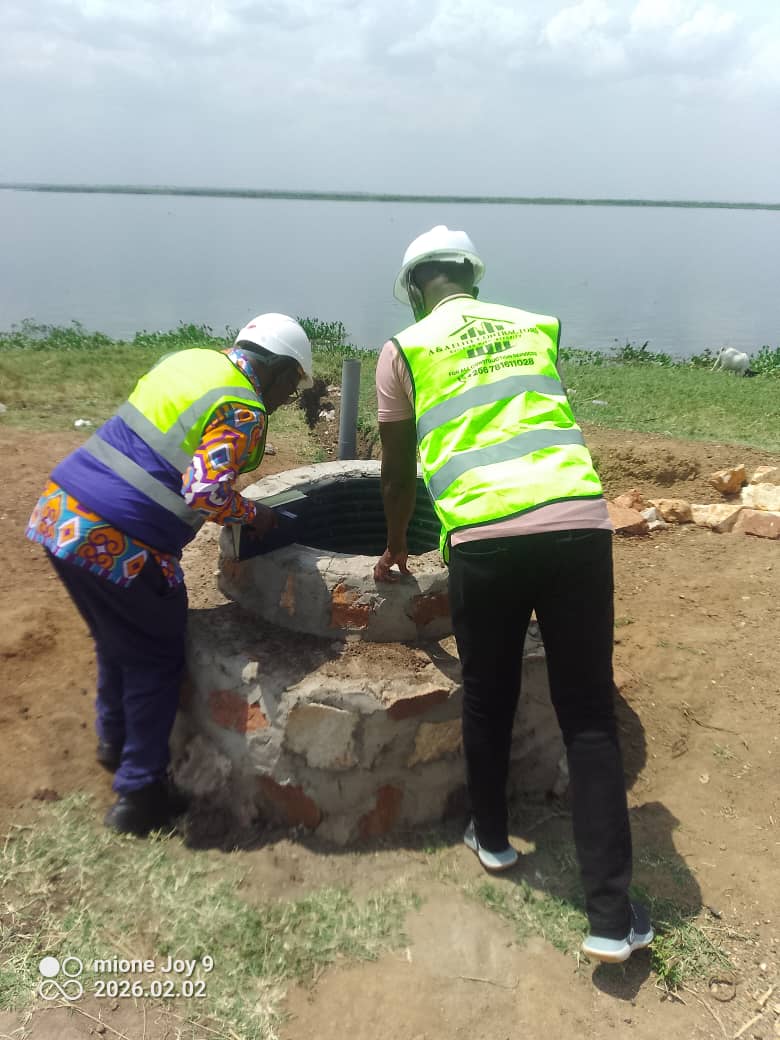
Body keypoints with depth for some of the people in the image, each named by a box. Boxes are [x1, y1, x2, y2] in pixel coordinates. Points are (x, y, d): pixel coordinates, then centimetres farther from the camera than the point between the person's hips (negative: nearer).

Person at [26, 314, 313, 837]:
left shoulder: (187, 358, 14)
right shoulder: (244, 411, -10)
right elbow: (206, 492, -23)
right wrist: (254, 515, -2)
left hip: (59, 511, 8)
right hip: (118, 543, -8)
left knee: (118, 640, 28)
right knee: (156, 660, 12)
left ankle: (114, 740, 47)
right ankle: (139, 794, 20)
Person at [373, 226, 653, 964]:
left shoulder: (405, 349, 12)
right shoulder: (537, 328, 21)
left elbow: (398, 472, 17)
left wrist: (395, 550, 33)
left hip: (485, 539, -2)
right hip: (578, 524, 2)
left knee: (487, 698, 20)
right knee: (588, 718, 10)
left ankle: (491, 839, 41)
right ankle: (612, 918, 14)